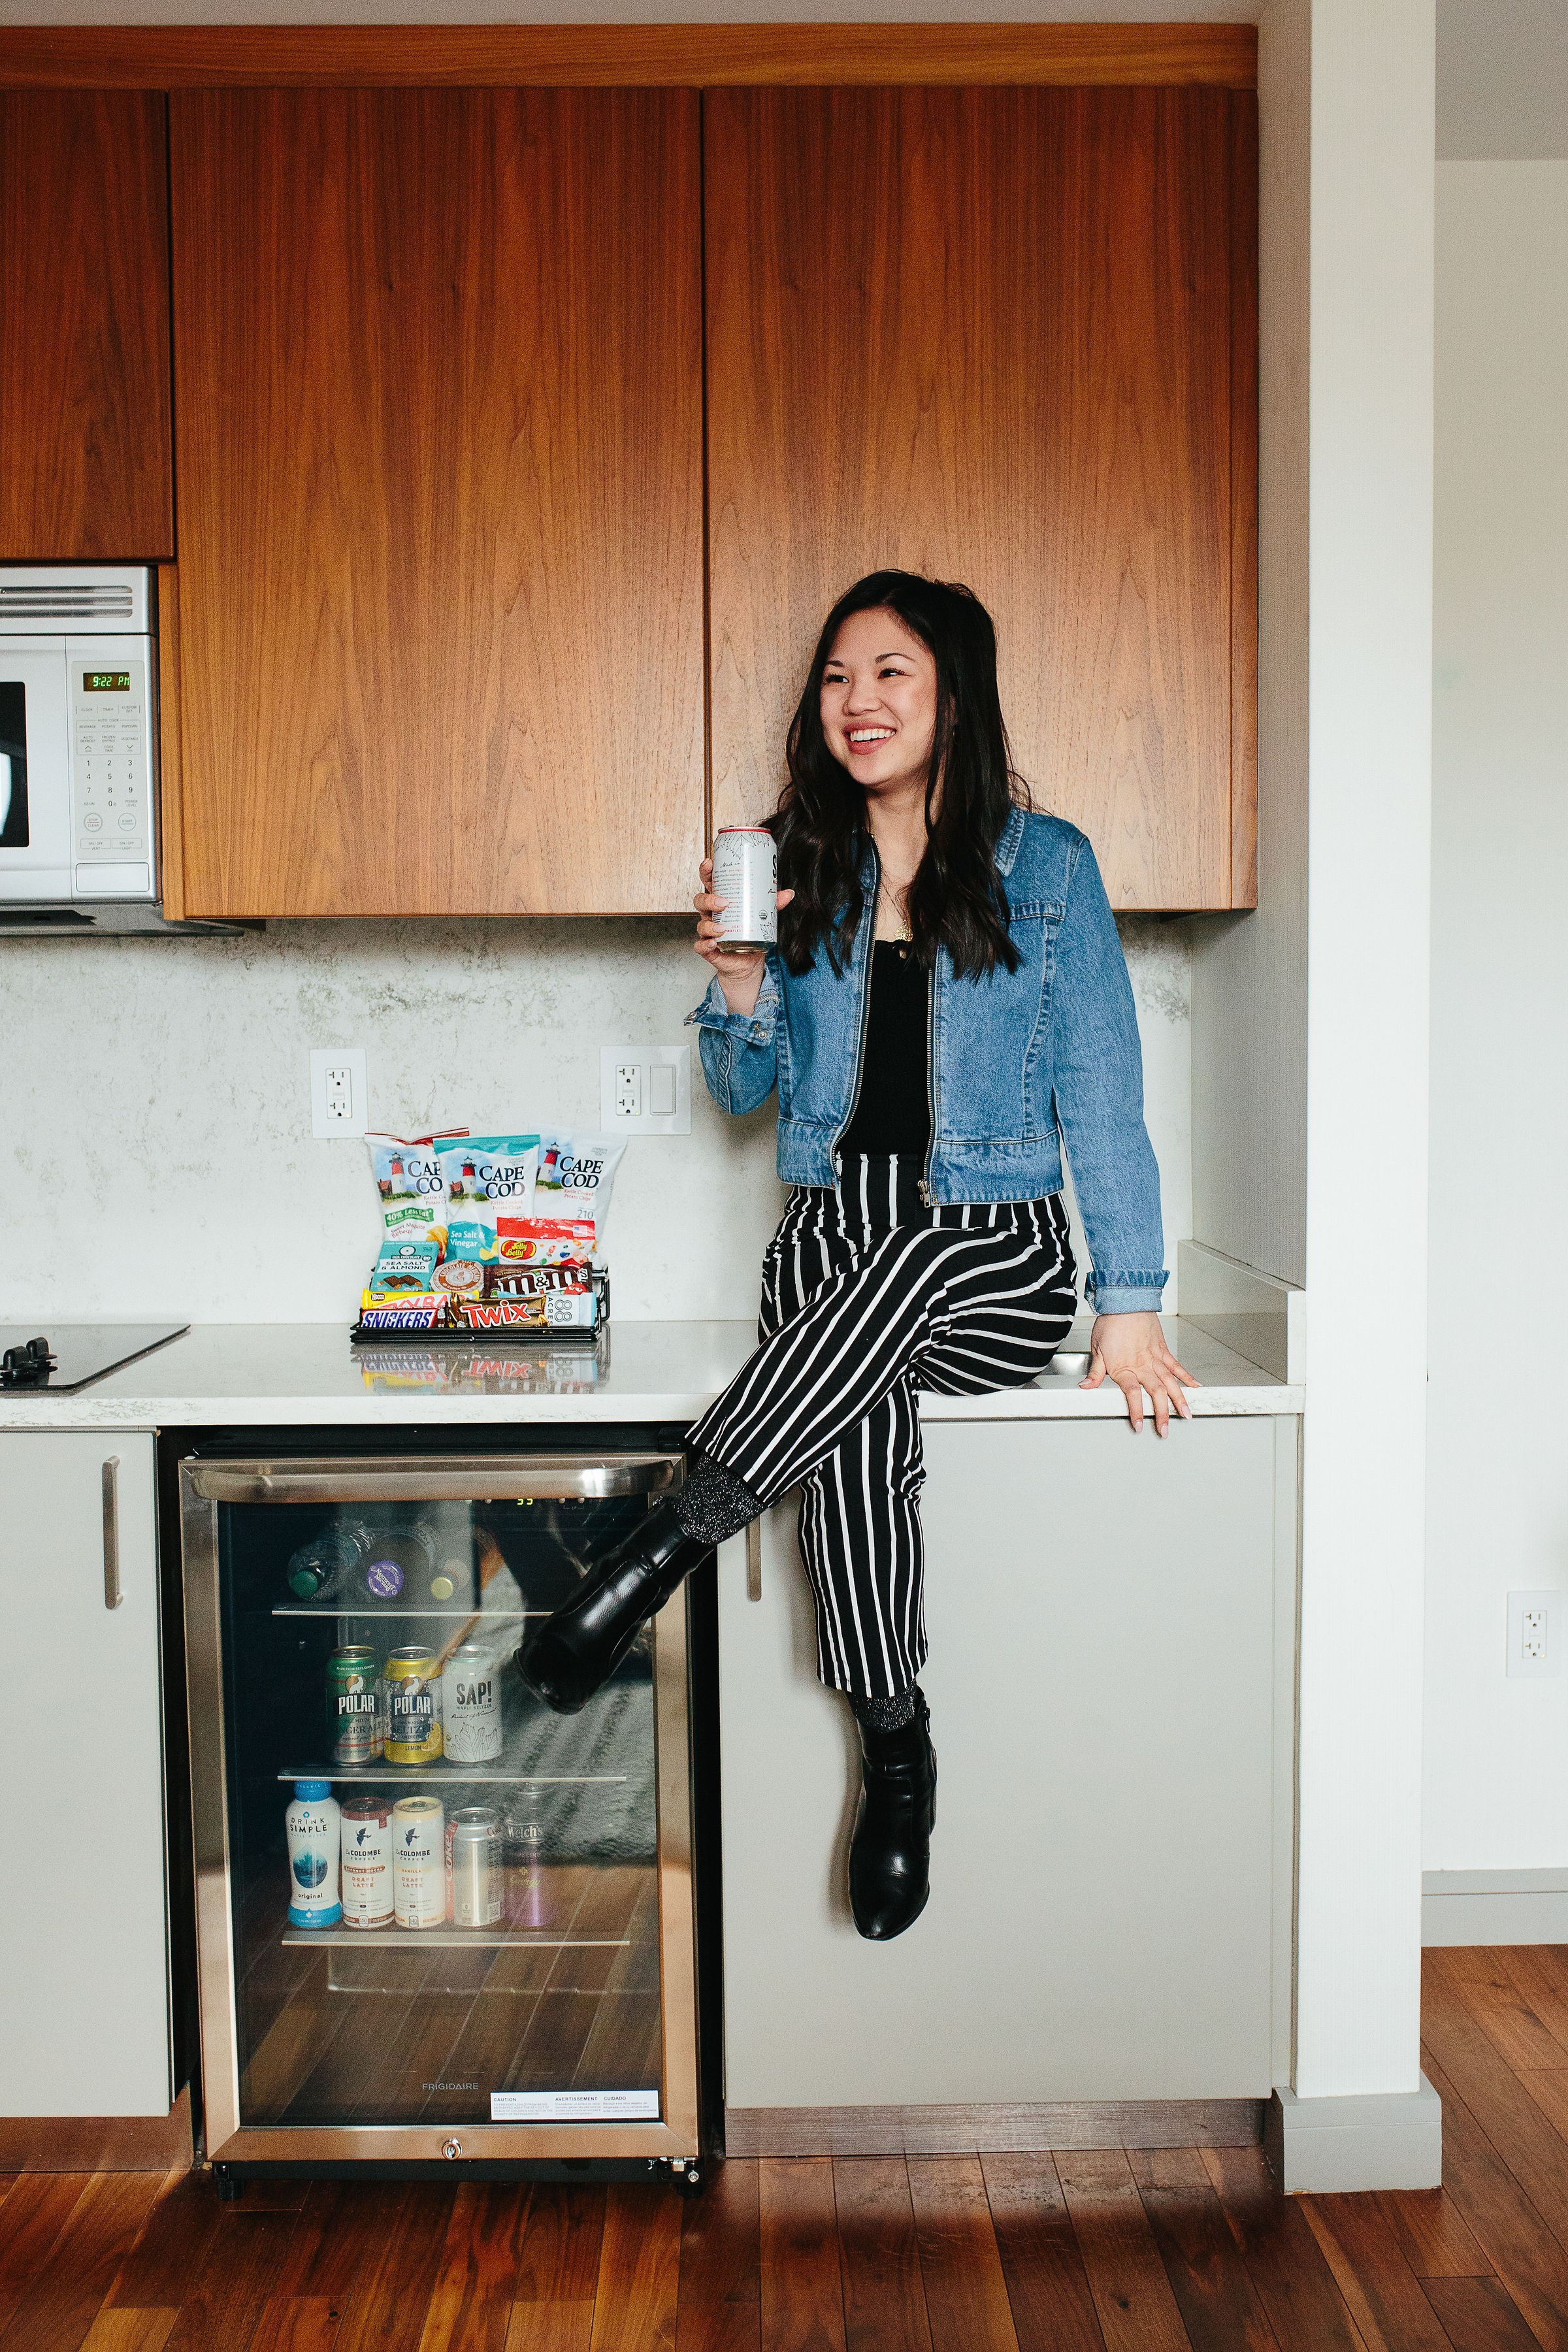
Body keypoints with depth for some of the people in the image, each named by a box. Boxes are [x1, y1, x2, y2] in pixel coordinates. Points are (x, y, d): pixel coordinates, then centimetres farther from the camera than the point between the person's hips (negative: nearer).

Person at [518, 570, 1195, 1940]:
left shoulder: (1045, 863, 1)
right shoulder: (801, 864, 10)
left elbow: (1099, 1092, -1)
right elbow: (746, 1093, 14)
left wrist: (1130, 1304, -9)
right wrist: (740, 981, -8)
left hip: (995, 1259, -2)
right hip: (833, 1249, 2)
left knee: (890, 1284, -38)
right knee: (856, 1419, -32)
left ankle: (659, 1552, -29)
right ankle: (896, 1753, -18)